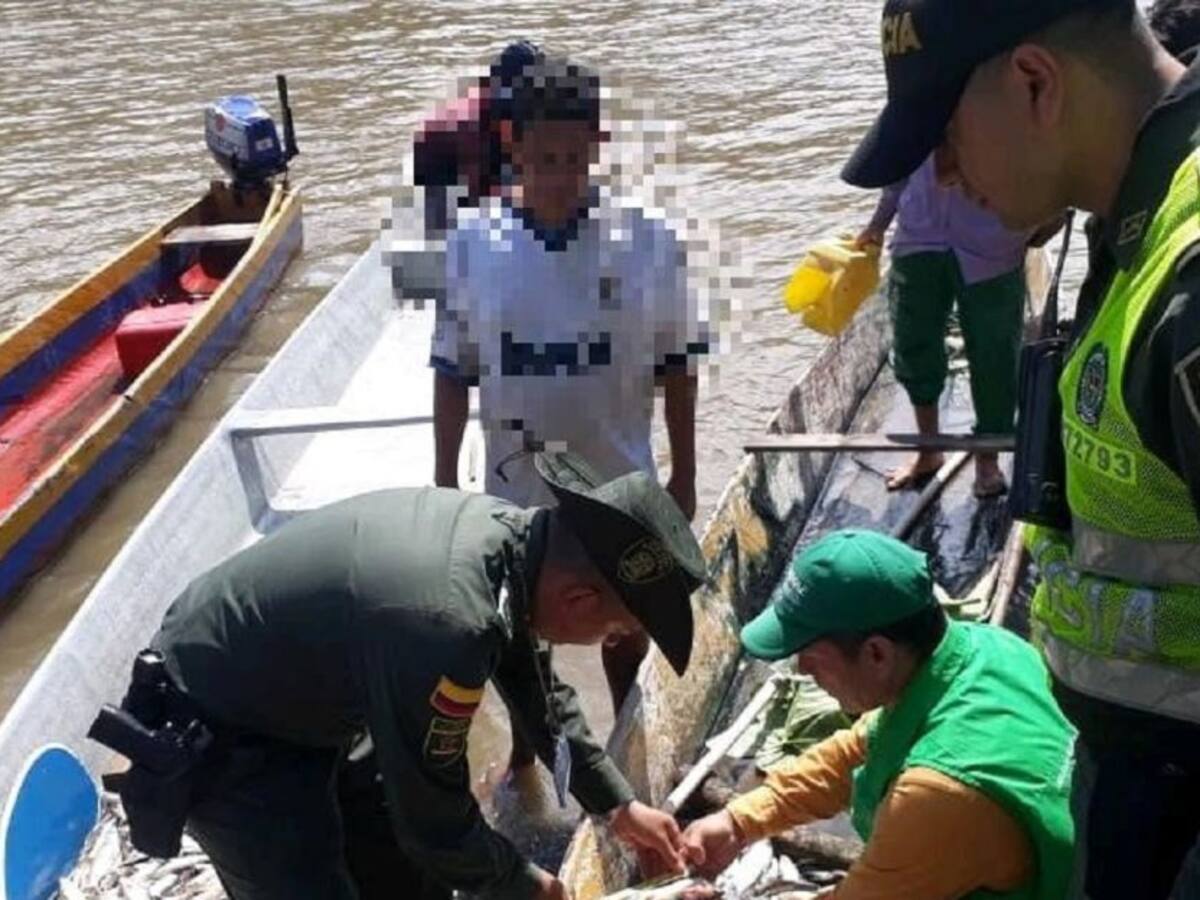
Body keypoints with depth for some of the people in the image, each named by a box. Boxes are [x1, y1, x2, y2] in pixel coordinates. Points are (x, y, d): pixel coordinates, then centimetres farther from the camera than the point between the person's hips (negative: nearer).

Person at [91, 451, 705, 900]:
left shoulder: (507, 533, -12)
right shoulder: (445, 627, -39)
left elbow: (538, 690, 8)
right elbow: (435, 820, -22)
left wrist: (617, 805, 11)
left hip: (303, 699, 9)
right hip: (212, 735, -9)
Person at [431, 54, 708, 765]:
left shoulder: (647, 241, -13)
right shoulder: (472, 244, -10)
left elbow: (676, 366, -4)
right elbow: (453, 373, -2)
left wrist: (685, 475, -1)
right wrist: (444, 483, 0)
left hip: (620, 483, 0)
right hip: (517, 486, 1)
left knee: (626, 627, 20)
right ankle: (524, 755, 43)